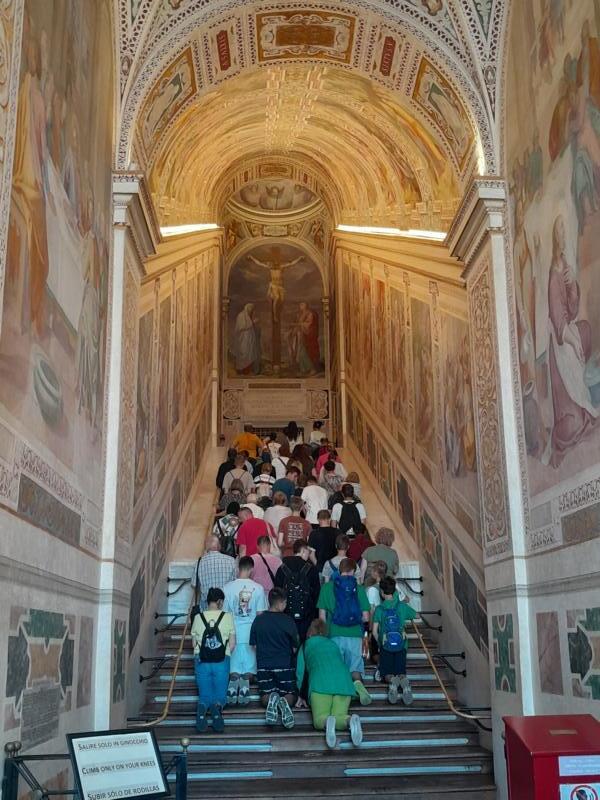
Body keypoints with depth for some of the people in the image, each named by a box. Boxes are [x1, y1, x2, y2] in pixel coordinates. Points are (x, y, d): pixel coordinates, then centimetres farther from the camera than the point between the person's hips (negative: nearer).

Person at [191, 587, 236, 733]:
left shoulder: (198, 617, -1)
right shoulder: (227, 617, -3)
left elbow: (194, 643, 5)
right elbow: (232, 644, -1)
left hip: (202, 662, 1)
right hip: (221, 662, -1)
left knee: (205, 696, 13)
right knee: (220, 697, 12)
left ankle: (202, 708, -22)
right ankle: (217, 707, -24)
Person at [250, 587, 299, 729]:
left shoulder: (258, 620, -2)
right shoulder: (288, 621, -8)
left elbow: (254, 645, 6)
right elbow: (295, 648, 1)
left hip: (263, 665, 2)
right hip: (285, 665, -2)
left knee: (266, 697, 15)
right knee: (290, 695, 14)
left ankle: (272, 700, -22)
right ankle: (284, 702, -23)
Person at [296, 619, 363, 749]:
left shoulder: (306, 645, 24)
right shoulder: (333, 644, 32)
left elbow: (300, 672, 22)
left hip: (320, 682, -3)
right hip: (344, 680, 3)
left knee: (319, 720, -3)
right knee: (339, 717, 0)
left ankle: (327, 722, -38)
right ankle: (350, 720, -35)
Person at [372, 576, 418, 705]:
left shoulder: (379, 609, -2)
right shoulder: (402, 606, 3)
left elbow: (374, 631, -2)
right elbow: (416, 615, 21)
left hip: (386, 646, -1)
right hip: (401, 646, 1)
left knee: (387, 674, 10)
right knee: (401, 673, 6)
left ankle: (391, 681, -27)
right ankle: (404, 681, -31)